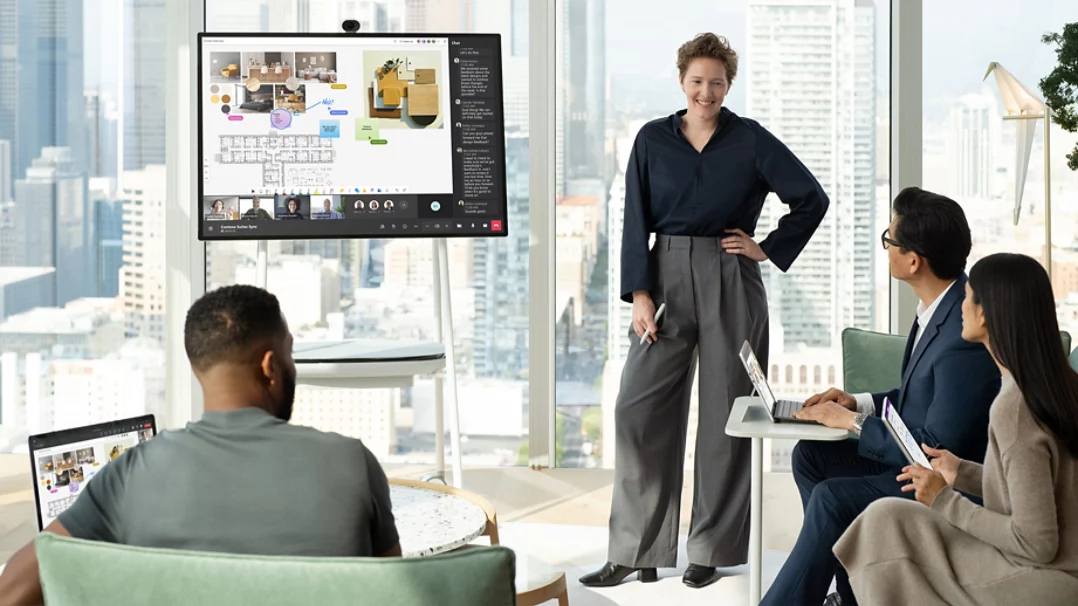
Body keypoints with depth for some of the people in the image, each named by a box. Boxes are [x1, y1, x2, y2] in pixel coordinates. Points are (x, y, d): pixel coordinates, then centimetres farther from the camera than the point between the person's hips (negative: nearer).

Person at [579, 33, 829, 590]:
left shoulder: (750, 140, 2)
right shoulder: (653, 140, 6)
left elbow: (811, 199, 7)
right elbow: (636, 222, 2)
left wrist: (770, 250, 1)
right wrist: (639, 293, -7)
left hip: (731, 285, -1)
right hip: (666, 278, 1)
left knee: (725, 415, 2)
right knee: (639, 408, -6)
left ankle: (711, 551, 13)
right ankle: (636, 552, 2)